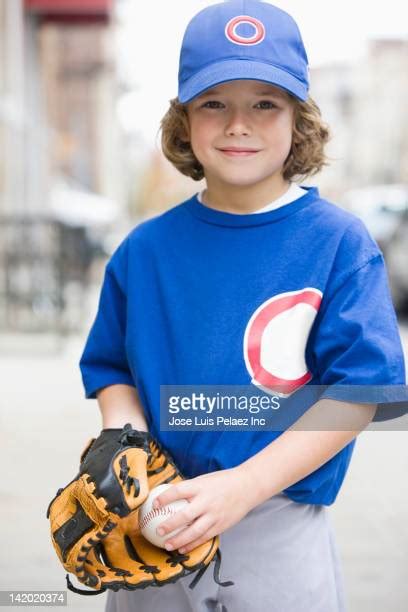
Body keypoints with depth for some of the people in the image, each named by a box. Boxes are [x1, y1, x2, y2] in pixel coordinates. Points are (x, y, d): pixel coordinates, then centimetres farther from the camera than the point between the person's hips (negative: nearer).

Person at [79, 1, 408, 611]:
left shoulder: (339, 242, -7)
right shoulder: (144, 249, 4)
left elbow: (358, 390, -11)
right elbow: (111, 367, 11)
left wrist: (244, 485, -20)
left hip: (282, 535, -2)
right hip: (160, 527, 3)